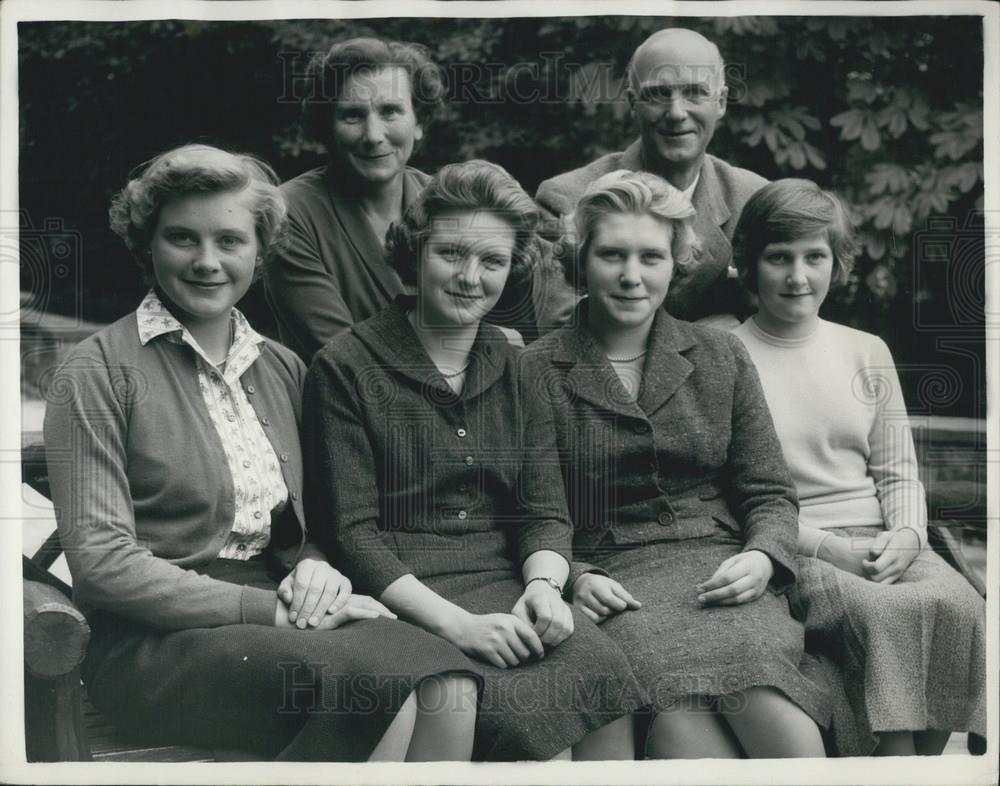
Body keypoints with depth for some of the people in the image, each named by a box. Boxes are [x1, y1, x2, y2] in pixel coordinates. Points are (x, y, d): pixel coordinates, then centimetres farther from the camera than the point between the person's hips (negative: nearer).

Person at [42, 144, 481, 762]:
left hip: (273, 624, 5)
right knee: (387, 690, -30)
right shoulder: (99, 372, -3)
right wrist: (272, 610, -15)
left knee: (449, 690, -24)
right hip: (157, 641, -5)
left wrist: (313, 568, -3)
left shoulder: (282, 368, 15)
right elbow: (101, 562, -10)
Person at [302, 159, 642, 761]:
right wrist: (456, 622, -17)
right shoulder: (346, 369, 0)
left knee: (603, 672, -26)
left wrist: (544, 585, -12)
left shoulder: (519, 368, 14)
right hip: (402, 595, -4)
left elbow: (545, 512, 11)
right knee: (522, 705, -30)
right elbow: (351, 530, -6)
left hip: (508, 584, 4)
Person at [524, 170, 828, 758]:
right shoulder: (537, 372, 7)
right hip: (609, 582, -2)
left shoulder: (722, 357, 16)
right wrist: (573, 577, -12)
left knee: (753, 662, -32)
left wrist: (762, 557, -5)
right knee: (676, 695, -33)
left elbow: (770, 493, 15)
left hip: (721, 570, 2)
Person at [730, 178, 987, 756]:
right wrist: (829, 547, -14)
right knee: (886, 613, -32)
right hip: (786, 554, -4)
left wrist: (906, 535, -6)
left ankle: (928, 752, -14)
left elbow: (898, 472, 16)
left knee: (958, 605, -26)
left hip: (881, 545, 4)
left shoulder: (867, 352, 17)